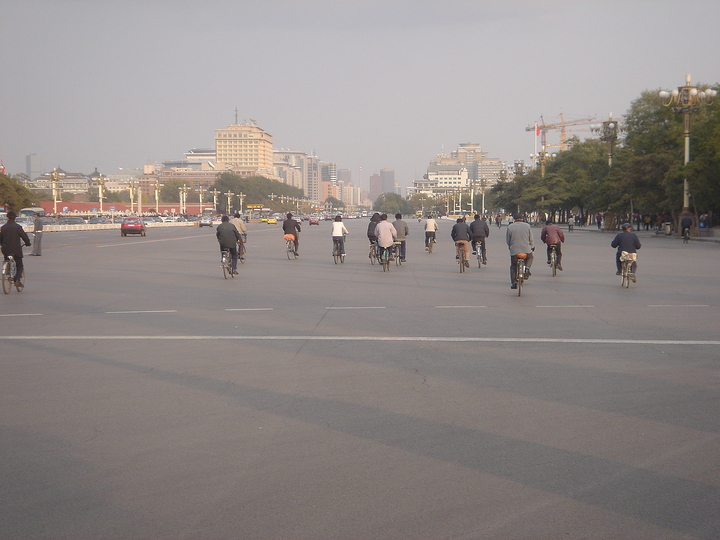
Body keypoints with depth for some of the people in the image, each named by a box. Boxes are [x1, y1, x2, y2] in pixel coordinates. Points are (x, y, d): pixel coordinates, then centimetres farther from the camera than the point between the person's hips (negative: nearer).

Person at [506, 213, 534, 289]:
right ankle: (527, 268, 4)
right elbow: (531, 239, 10)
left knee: (513, 266, 12)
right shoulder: (527, 226, 6)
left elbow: (507, 240, 7)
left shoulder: (510, 227, 2)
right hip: (526, 249, 1)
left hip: (514, 250, -1)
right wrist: (532, 246, 26)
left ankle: (513, 282, 3)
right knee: (530, 258, 31)